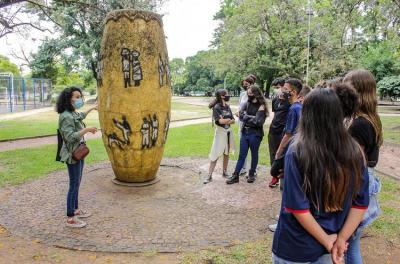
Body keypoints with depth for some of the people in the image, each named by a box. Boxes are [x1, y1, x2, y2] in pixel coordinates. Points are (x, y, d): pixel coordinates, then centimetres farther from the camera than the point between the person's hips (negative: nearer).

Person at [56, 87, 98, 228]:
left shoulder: (73, 113, 7)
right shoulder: (66, 117, -21)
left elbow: (80, 116, 33)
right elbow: (71, 137, -29)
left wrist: (91, 109, 45)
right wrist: (87, 129, -25)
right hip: (72, 155, -10)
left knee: (77, 183, 19)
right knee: (74, 185, -4)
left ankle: (76, 209, 33)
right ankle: (70, 218, 6)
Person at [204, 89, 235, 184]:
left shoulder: (227, 107, 6)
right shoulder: (216, 107, -12)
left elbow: (233, 121, 3)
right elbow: (220, 121, -21)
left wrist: (225, 120, -15)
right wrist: (229, 119, -5)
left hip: (228, 132, 6)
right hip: (220, 132, -6)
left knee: (226, 153, 12)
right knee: (215, 155, -6)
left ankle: (224, 172, 25)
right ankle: (209, 176, -1)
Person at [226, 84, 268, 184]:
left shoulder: (261, 106, -10)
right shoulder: (247, 103, 5)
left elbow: (259, 122, -17)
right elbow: (241, 116, -2)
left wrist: (247, 117, -13)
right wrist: (252, 118, -13)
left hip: (255, 134, -4)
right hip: (245, 132, 5)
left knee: (254, 154, 11)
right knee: (242, 155, 9)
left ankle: (252, 174, 29)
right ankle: (235, 175, 14)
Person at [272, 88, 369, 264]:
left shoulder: (297, 152, -22)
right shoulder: (354, 152, -9)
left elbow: (297, 207, -21)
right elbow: (361, 203, -4)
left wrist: (327, 241, -10)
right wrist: (341, 239, -2)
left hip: (296, 247, -3)